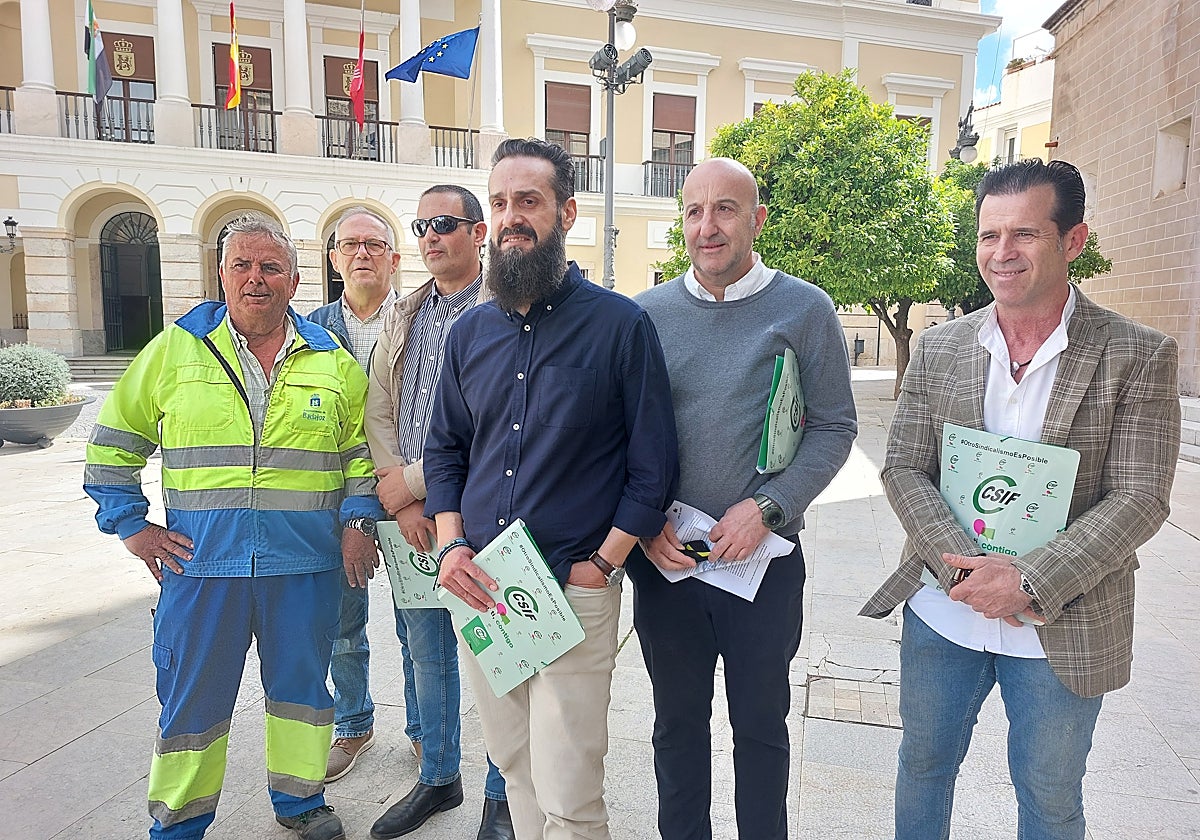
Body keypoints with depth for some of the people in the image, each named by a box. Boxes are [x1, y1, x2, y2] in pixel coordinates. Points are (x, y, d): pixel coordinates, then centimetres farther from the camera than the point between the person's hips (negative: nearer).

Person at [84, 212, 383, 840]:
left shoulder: (332, 361, 4)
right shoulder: (176, 348, 2)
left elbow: (362, 450, 10)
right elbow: (114, 443, 8)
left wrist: (357, 520, -2)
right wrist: (129, 524, 2)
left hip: (305, 563, 1)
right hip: (201, 561, 0)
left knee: (300, 685, 15)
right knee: (192, 695, 11)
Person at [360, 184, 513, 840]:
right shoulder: (402, 317, 13)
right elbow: (377, 410, 8)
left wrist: (411, 481, -11)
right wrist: (399, 498, -4)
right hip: (411, 514, 7)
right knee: (423, 652, 18)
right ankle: (437, 778, 38)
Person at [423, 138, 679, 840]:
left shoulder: (621, 324, -7)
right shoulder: (470, 332, 8)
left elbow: (653, 467, -6)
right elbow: (445, 451, 14)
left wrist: (599, 566, -11)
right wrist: (451, 546, 0)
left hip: (576, 595, -5)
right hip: (477, 591, 5)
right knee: (515, 767, 19)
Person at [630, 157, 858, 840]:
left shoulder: (805, 310, -5)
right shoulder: (647, 313, 1)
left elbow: (835, 426, -4)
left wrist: (766, 508, -15)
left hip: (766, 556, -1)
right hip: (663, 559, 2)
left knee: (760, 721, 16)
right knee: (677, 718, 18)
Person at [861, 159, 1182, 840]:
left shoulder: (1138, 356, -8)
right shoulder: (939, 349, -1)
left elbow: (1139, 499, -13)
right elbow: (903, 470, -4)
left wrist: (1028, 582, -22)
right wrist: (965, 566, -17)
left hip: (1065, 629, -1)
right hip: (942, 615, 2)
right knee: (923, 765, 20)